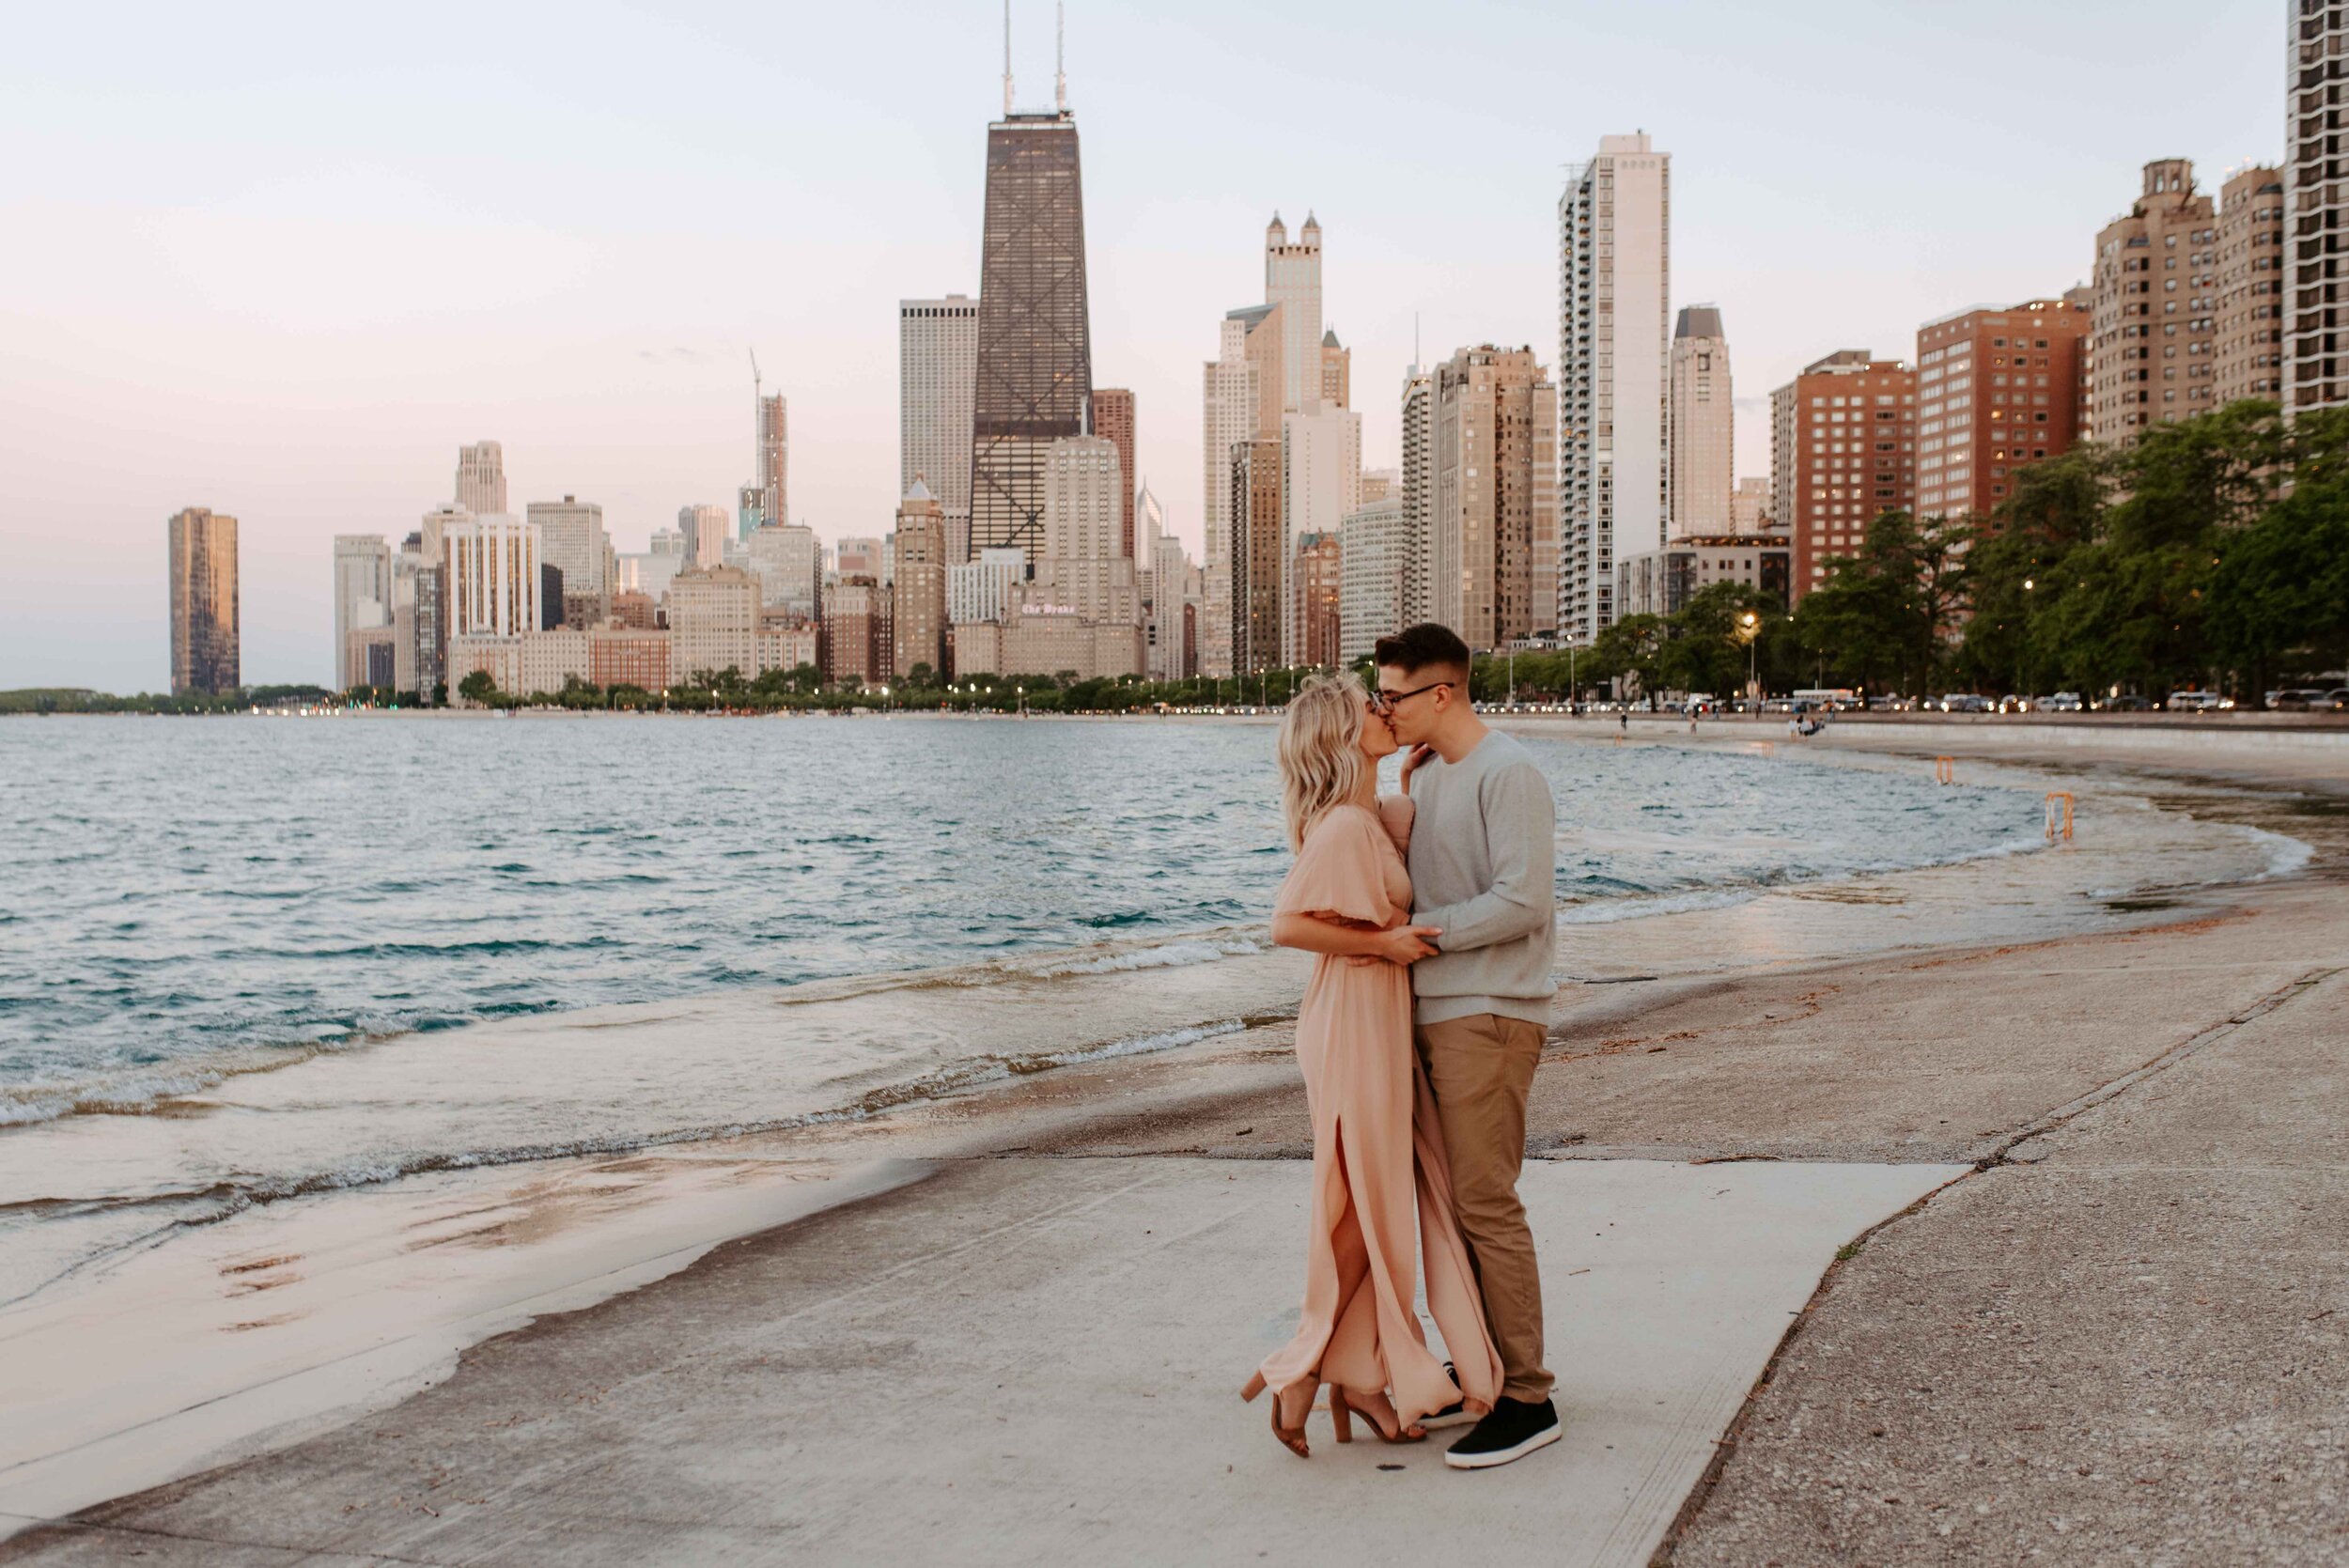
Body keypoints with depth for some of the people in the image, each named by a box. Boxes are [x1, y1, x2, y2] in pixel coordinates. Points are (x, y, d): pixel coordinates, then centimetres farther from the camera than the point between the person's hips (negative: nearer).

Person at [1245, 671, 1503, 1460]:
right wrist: (1381, 942, -18)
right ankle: (1306, 1371, 12)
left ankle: (1363, 1376, 22)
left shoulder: (1379, 818, 10)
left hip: (1384, 1019, 9)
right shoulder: (1344, 828, -18)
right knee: (1362, 1207, 0)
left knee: (1384, 1202, 13)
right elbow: (1287, 924, -24)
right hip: (1354, 1020, -9)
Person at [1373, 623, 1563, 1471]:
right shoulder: (1424, 774, 15)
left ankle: (1526, 1400, 0)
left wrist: (1416, 930, -16)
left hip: (1489, 1014, -9)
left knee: (1484, 1202, -8)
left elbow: (1523, 902, -20)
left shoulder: (1508, 775, -13)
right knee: (1451, 1199, 13)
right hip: (1432, 1010, 9)